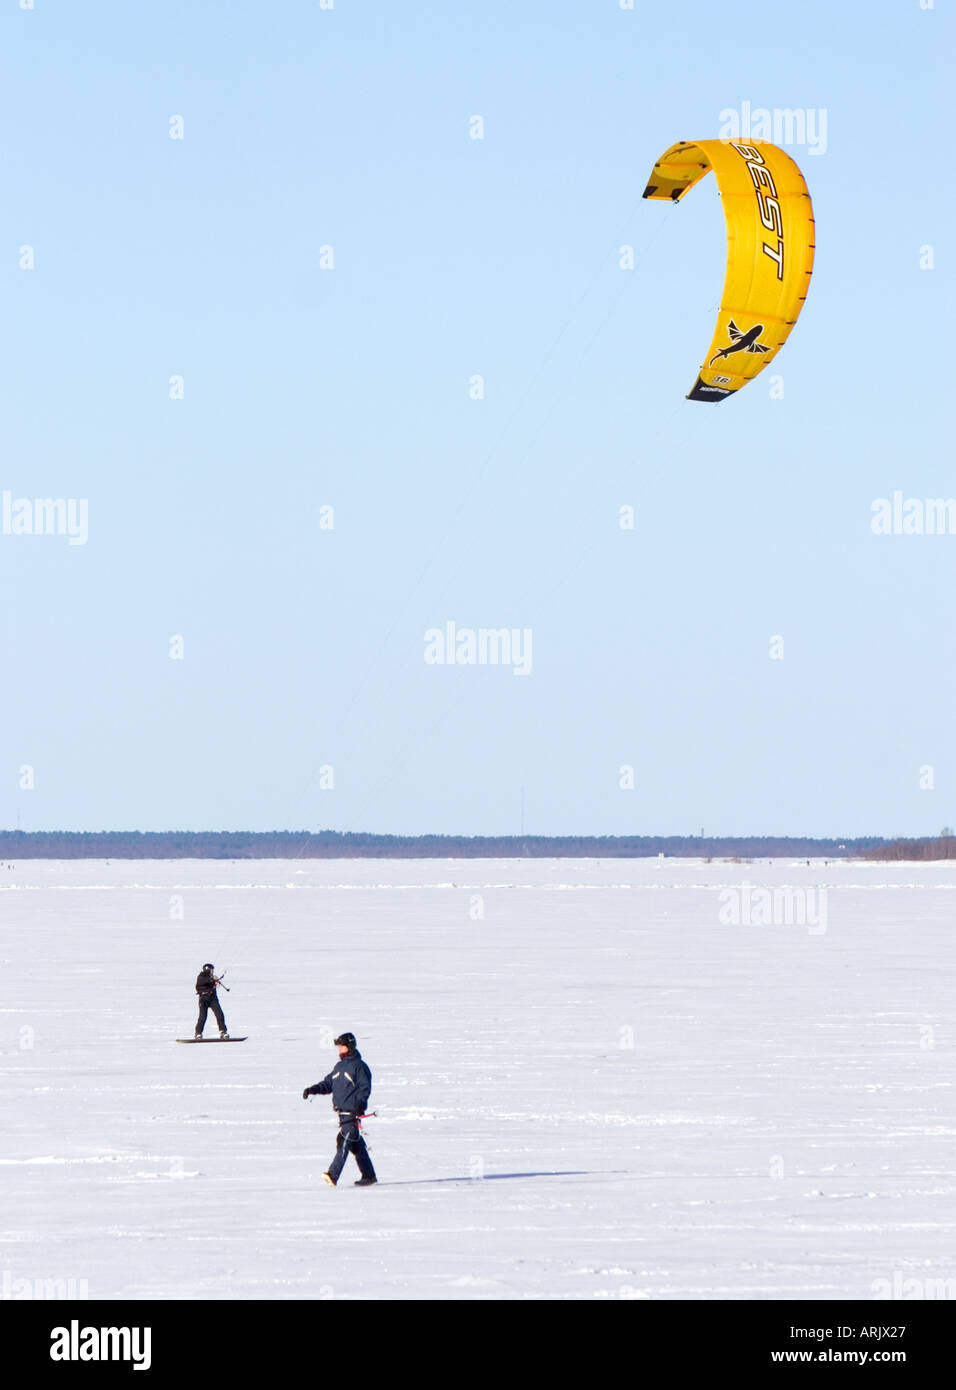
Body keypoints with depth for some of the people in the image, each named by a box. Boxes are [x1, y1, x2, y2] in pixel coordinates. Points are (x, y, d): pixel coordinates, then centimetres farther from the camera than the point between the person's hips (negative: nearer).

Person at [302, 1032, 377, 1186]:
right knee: (357, 1145, 12)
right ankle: (369, 1175, 20)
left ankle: (333, 1175, -25)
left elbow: (365, 1087, -12)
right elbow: (328, 1084, 21)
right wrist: (312, 1089, 5)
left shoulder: (358, 1066, -7)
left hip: (352, 1112, -9)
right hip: (342, 1112, 9)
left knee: (344, 1142, -17)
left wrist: (358, 1104, -25)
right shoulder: (339, 1067, 18)